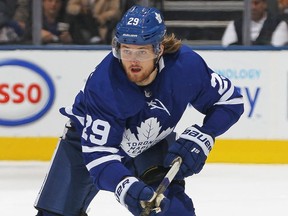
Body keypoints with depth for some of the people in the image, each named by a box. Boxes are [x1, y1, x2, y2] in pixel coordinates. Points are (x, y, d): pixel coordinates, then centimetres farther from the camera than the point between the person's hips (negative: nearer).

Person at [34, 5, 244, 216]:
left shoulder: (186, 64, -30)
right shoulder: (103, 85, -38)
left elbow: (230, 100, -15)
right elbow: (98, 153, -38)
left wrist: (201, 137, -30)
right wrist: (127, 187, -55)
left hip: (152, 143, 2)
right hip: (89, 139, -2)